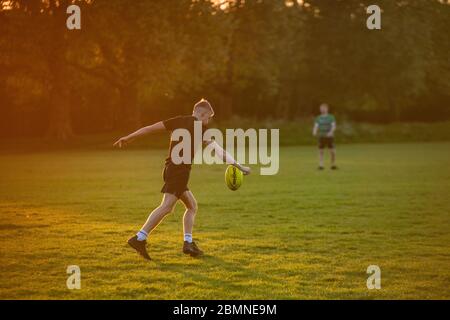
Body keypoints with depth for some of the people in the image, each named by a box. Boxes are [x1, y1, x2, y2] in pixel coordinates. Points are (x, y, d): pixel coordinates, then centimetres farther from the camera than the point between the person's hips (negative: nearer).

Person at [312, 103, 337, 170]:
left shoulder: (331, 117, -1)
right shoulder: (318, 118, 7)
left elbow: (334, 126, -10)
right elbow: (316, 126, -2)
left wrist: (331, 132, -31)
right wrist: (314, 132, -25)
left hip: (329, 137, -2)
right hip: (321, 137, 2)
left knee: (332, 151, -4)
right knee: (321, 151, -4)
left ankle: (333, 165, 13)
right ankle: (321, 166, 0)